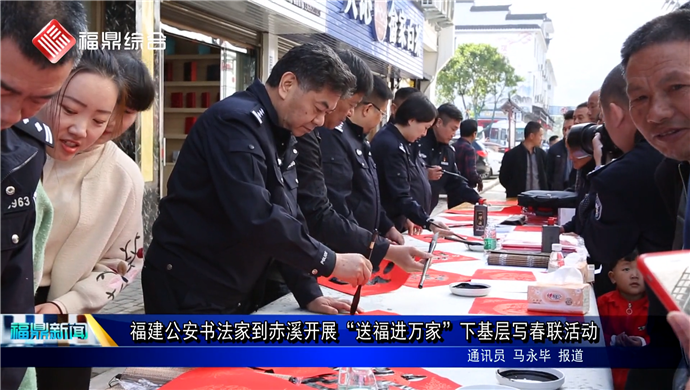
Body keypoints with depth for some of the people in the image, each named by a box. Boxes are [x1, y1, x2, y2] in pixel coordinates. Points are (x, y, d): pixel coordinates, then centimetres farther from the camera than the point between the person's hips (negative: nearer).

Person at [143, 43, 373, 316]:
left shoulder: (280, 135, 9)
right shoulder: (236, 121, -20)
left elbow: (287, 214, 10)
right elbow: (256, 219, -30)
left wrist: (308, 293, 1)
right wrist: (330, 262, -22)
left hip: (236, 294, 9)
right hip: (189, 292, -9)